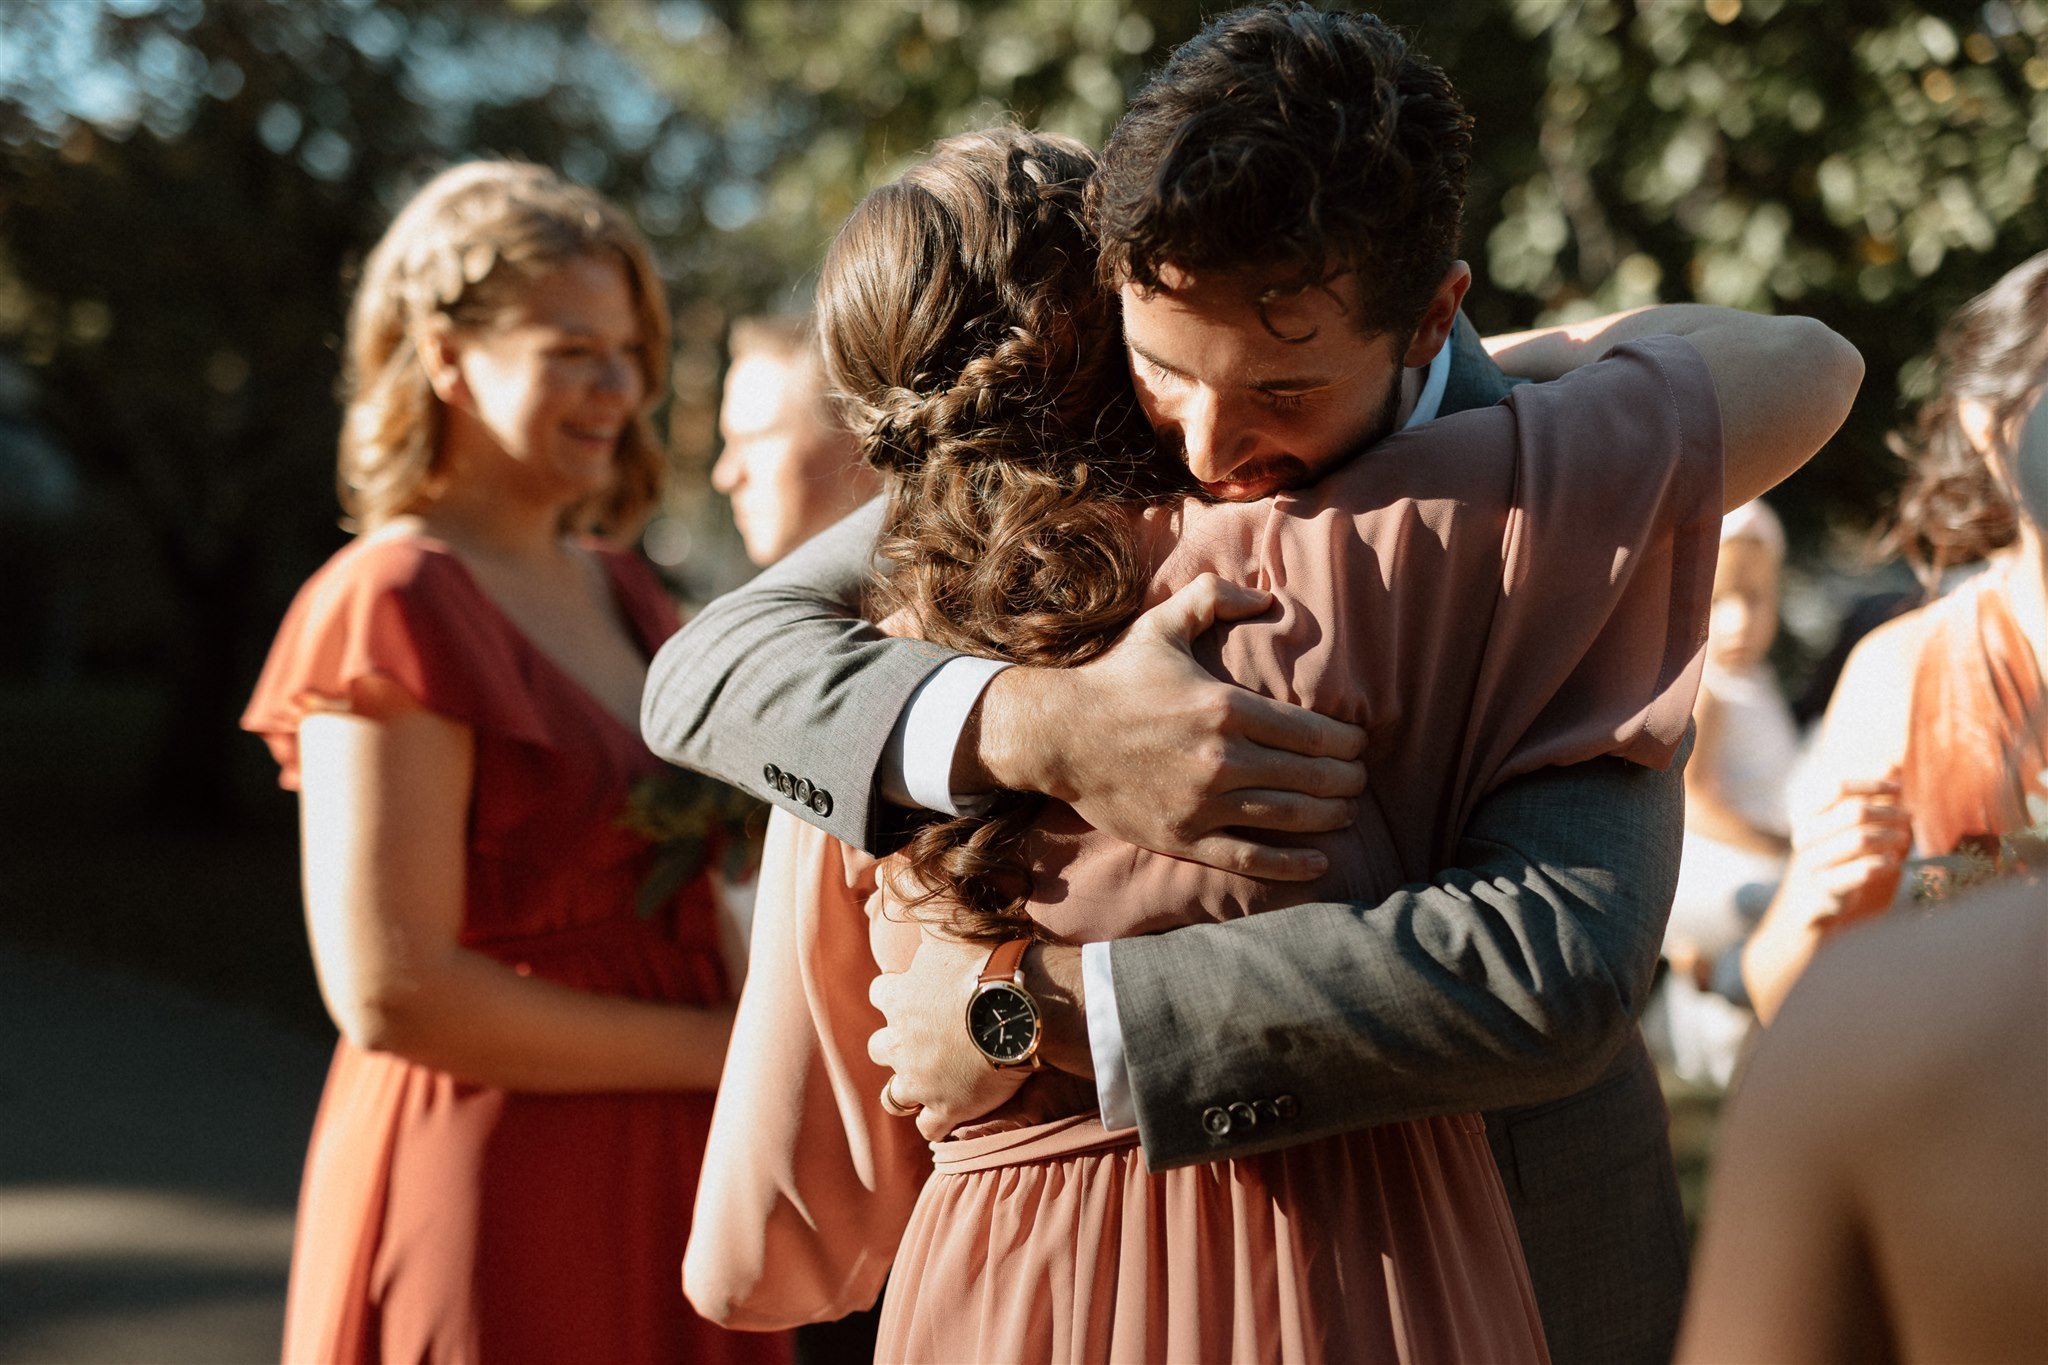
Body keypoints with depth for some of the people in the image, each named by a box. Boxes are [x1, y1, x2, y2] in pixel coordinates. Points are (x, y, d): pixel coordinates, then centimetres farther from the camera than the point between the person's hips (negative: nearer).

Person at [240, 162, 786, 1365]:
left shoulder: (625, 596, 13)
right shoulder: (391, 607, -12)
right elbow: (391, 993, -18)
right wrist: (712, 1050, -12)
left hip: (663, 1180, 7)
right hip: (489, 1207, -7)